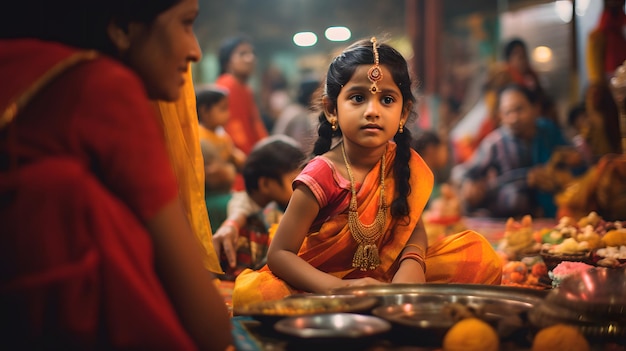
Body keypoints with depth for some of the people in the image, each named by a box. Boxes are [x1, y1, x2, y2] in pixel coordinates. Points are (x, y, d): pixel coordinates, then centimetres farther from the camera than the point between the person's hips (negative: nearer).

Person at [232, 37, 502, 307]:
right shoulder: (321, 176, -19)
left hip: (384, 276, 4)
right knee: (250, 291, -33)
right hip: (325, 279, -4)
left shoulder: (403, 163, -5)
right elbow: (279, 254, -19)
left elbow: (412, 224, 4)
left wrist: (412, 262, -21)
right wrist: (340, 289, -34)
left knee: (477, 251, -11)